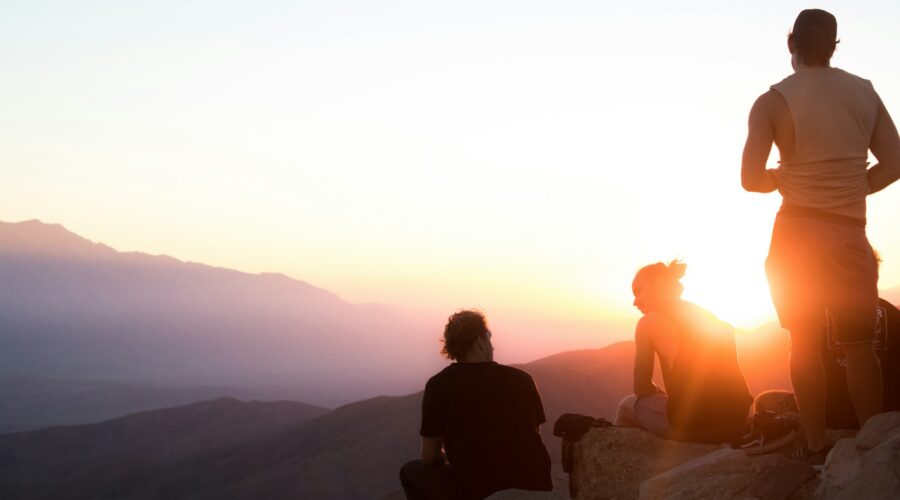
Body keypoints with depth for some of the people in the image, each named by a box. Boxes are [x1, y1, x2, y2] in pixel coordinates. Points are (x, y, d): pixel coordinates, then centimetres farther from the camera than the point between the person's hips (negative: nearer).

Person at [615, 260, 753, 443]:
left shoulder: (650, 322, 1)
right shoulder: (710, 317, 20)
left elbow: (641, 389, 3)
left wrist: (659, 394, 23)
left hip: (691, 427, -7)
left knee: (628, 405, 21)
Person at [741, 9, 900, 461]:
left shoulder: (772, 102, -6)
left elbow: (751, 179, -9)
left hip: (797, 235, -2)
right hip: (851, 234, 2)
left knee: (805, 343, 7)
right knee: (858, 342, 11)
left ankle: (816, 446, 7)